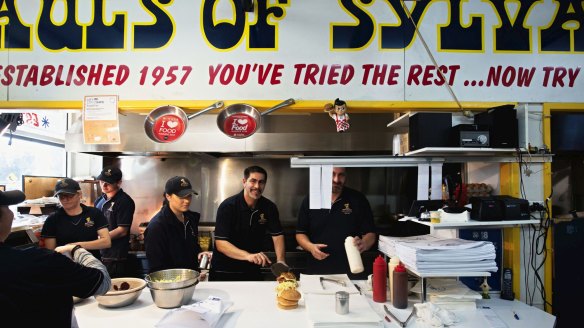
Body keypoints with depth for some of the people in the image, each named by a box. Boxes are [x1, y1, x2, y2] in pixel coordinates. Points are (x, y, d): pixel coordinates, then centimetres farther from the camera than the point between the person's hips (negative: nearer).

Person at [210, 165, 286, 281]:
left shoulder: (269, 207, -4)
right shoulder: (227, 206, -19)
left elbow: (277, 235, -2)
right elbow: (220, 244, -24)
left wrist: (280, 260, -21)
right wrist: (248, 256, -38)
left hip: (253, 271, 4)